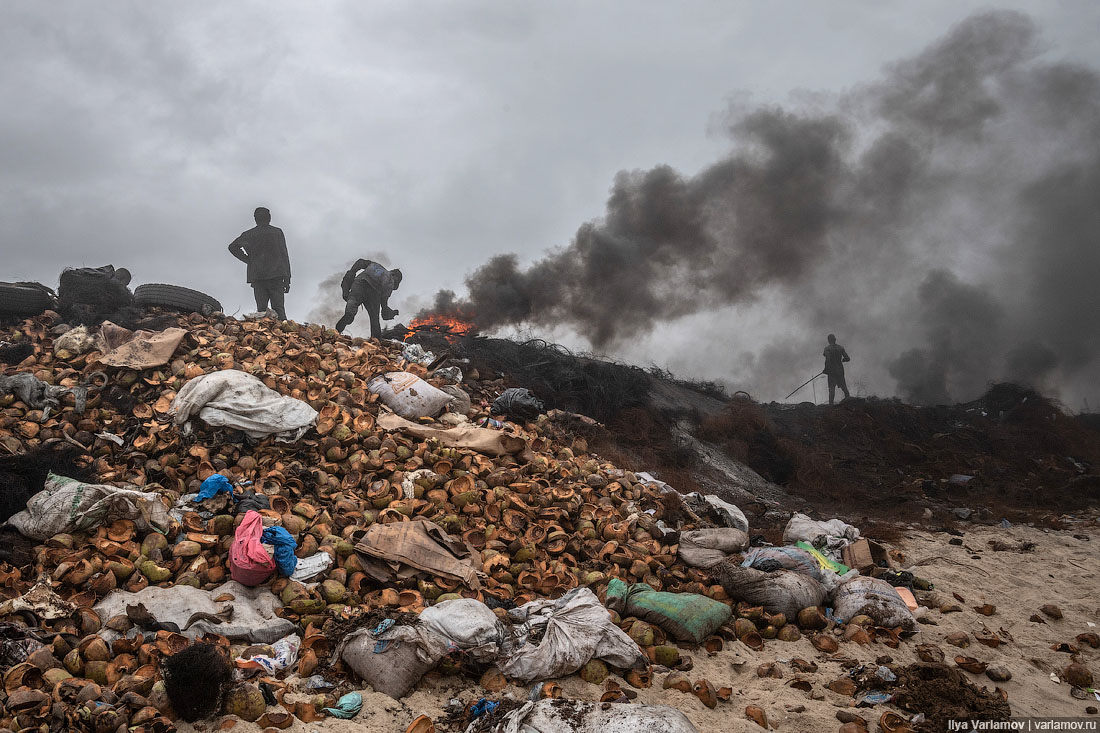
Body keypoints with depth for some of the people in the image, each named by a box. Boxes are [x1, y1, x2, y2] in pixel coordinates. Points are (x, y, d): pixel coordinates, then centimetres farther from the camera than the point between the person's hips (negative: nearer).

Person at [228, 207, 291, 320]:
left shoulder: (250, 234, 7)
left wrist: (248, 259, 5)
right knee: (278, 308, -1)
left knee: (261, 309, 1)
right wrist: (287, 279, 6)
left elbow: (233, 247, -3)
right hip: (276, 276, 0)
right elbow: (284, 255, 4)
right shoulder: (277, 232, 5)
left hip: (257, 276, 1)